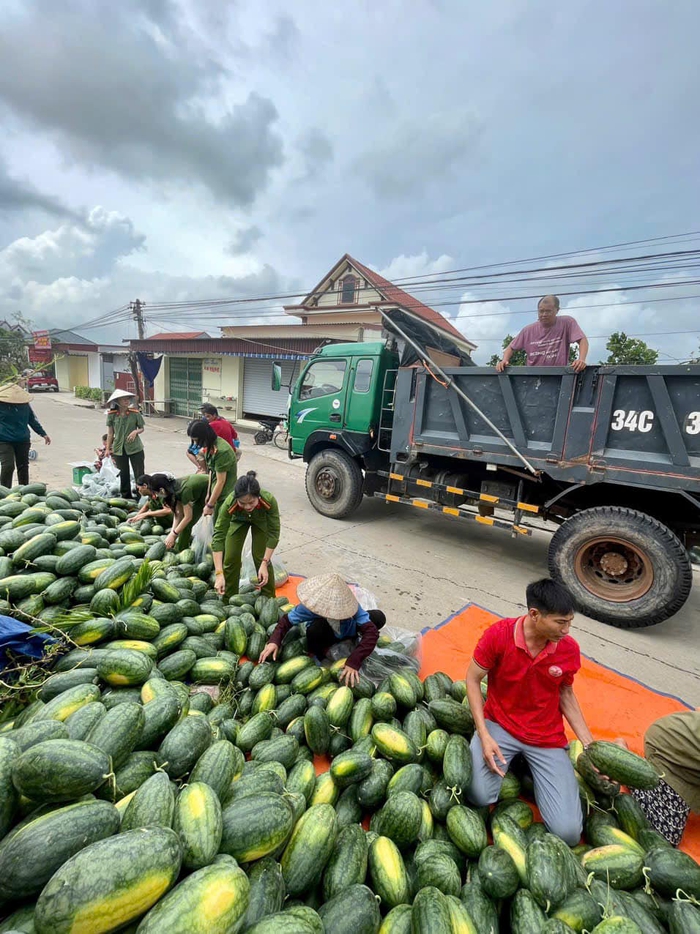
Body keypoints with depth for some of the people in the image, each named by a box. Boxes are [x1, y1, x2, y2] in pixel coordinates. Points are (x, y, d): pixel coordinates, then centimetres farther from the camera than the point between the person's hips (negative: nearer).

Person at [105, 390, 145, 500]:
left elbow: (142, 428, 5)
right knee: (123, 475, 11)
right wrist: (108, 448, 7)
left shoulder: (135, 413, -5)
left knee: (140, 474, -1)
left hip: (135, 448, -1)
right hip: (119, 448, 2)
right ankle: (126, 497, 25)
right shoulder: (112, 414, -2)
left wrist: (136, 431, -17)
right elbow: (110, 433, 5)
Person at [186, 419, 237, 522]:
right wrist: (209, 494, 10)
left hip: (225, 495, -8)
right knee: (217, 523, 14)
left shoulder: (221, 451, -25)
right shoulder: (211, 445, 1)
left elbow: (221, 481, -20)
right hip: (217, 492, 8)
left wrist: (210, 505, -12)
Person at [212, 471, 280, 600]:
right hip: (238, 520, 1)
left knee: (260, 557, -8)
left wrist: (264, 563, -32)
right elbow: (218, 536, -37)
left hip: (261, 520, -1)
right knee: (231, 558, -5)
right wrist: (219, 574, -42)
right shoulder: (230, 504, -41)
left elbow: (274, 534, -28)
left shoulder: (269, 501, -41)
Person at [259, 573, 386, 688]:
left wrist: (353, 662, -51)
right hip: (327, 635, -1)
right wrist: (274, 641, -42)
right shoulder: (310, 605, -34)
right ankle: (319, 655, -5)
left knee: (379, 617, -26)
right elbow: (287, 619, -23)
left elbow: (371, 632, -42)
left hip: (348, 631, 1)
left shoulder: (351, 605, -37)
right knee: (314, 629, -40)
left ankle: (354, 639, 6)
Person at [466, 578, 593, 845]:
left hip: (547, 738, 2)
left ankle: (529, 766, 20)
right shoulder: (499, 634, -22)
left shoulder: (569, 648, -11)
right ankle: (511, 761, 11)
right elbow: (473, 679, -11)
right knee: (480, 796, -23)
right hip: (499, 725, -2)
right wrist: (484, 735, -18)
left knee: (569, 832, -9)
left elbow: (566, 695, 6)